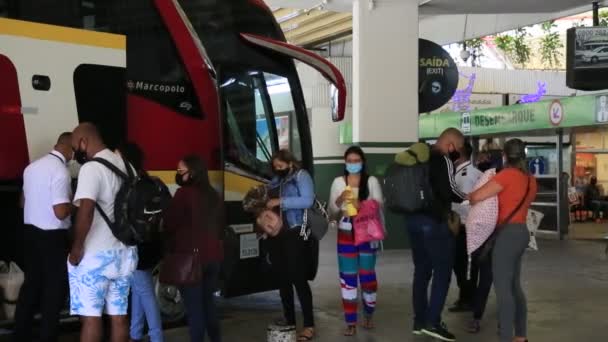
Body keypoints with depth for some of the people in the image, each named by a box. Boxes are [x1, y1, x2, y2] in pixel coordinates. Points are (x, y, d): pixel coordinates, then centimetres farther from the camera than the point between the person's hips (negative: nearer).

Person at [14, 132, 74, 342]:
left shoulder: (32, 167, 6)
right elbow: (61, 212, -24)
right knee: (55, 286, 5)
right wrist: (75, 202, -7)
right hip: (52, 236, -8)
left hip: (30, 231, 8)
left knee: (31, 282, 17)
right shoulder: (60, 171, -20)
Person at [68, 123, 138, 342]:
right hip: (124, 252, 8)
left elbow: (86, 210, -26)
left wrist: (77, 247, -17)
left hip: (95, 254, -8)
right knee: (119, 315, 10)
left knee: (90, 316, -2)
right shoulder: (126, 165, 11)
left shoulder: (91, 168, -14)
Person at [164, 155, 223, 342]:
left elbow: (170, 224, -9)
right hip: (212, 255, 7)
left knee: (194, 306, -1)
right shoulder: (214, 195, 8)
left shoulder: (184, 193, -13)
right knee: (208, 301, 17)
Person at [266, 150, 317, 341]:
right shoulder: (280, 180, 15)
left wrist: (280, 202, -21)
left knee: (298, 278, -9)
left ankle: (309, 325, -4)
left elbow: (307, 201, -20)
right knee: (283, 277, 14)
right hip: (282, 233, 8)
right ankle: (289, 318, 27)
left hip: (297, 233, -8)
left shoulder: (301, 176, -7)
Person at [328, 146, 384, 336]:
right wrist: (339, 201, -10)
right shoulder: (338, 182, 6)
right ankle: (351, 323, 6)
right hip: (346, 233, 1)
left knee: (367, 275, 6)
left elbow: (379, 207, 0)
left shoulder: (371, 181, 1)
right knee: (348, 278, 0)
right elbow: (332, 212, 8)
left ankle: (368, 315, 28)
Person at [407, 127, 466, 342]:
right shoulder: (443, 160, -12)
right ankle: (432, 322, -5)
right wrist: (467, 198, -4)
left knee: (422, 270, 13)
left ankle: (419, 321, 16)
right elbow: (448, 189, -20)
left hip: (414, 219, 8)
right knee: (443, 271, -2)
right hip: (434, 222, -8)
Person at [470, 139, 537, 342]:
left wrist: (469, 197, 4)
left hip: (508, 233, -9)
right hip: (520, 232, 9)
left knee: (503, 288, -7)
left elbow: (477, 197, -17)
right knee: (514, 286, 16)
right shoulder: (530, 180, 10)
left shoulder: (508, 174, -14)